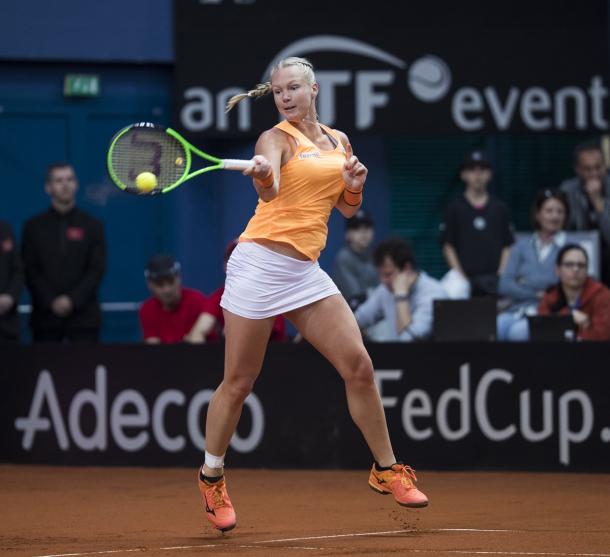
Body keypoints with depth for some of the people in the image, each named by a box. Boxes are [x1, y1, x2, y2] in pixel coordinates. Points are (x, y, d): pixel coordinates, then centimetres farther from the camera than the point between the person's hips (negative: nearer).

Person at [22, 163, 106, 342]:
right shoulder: (34, 226, 8)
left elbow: (97, 270, 0)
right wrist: (51, 302, -11)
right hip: (45, 317, 1)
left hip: (83, 315, -1)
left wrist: (72, 300, -12)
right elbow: (30, 271, 1)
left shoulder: (92, 226, 7)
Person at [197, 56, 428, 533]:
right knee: (238, 383, 0)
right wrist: (262, 174, -50)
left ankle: (386, 470, 10)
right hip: (260, 265, -5)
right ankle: (212, 477, 18)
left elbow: (347, 209, 22)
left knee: (358, 365, -3)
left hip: (307, 271, 5)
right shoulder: (277, 138, -6)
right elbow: (269, 191, -26)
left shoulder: (338, 141, 14)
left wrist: (355, 186, -1)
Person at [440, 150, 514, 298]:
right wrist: (461, 277, -6)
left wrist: (501, 275, -4)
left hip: (493, 280, 2)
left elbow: (507, 246, 10)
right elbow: (448, 246, 3)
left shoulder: (500, 208, 11)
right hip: (465, 279, -2)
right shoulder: (455, 208, 6)